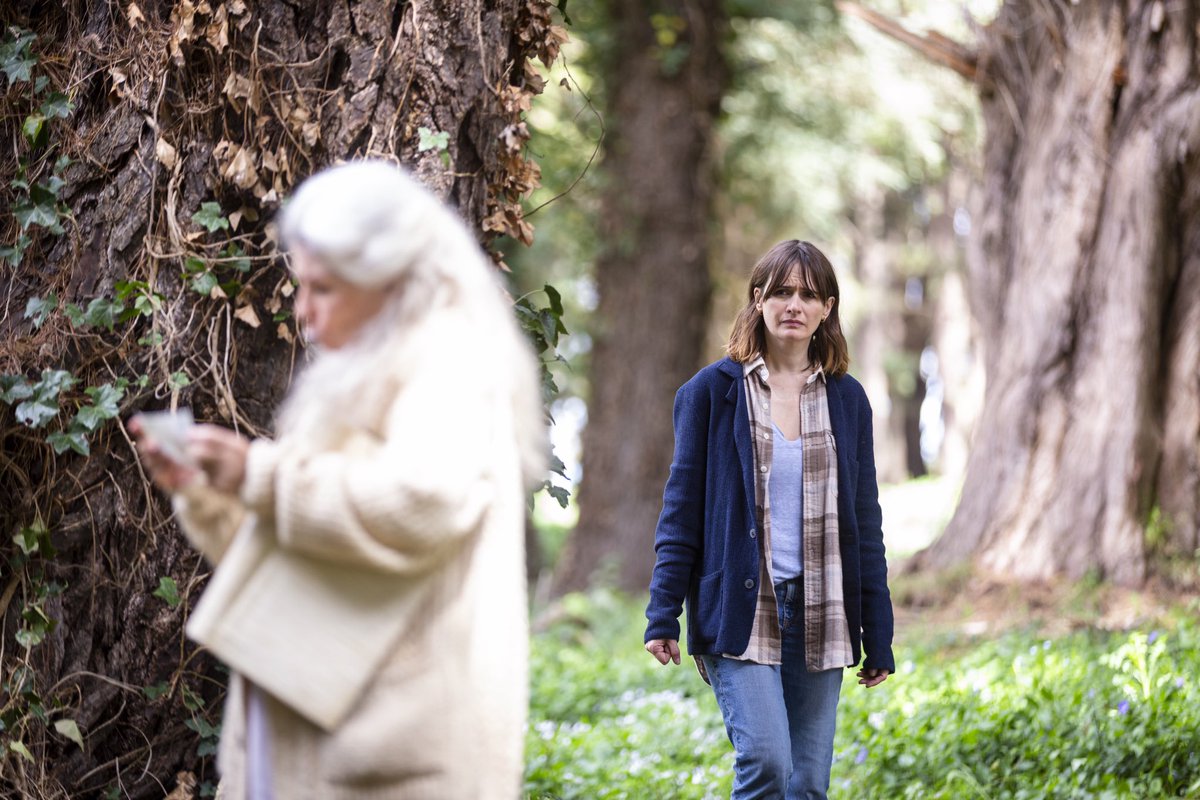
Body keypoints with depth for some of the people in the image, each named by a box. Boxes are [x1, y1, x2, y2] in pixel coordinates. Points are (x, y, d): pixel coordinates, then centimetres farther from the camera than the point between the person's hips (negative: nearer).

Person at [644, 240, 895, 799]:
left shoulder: (847, 400, 9)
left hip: (820, 616, 3)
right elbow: (681, 509, 1)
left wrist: (878, 637, 10)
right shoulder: (712, 391, 1)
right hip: (741, 613, -3)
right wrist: (663, 614, -6)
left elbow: (865, 523, 12)